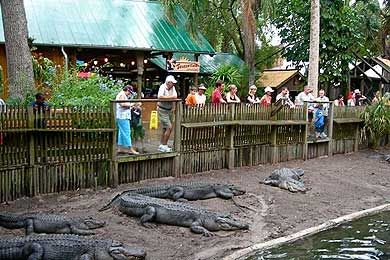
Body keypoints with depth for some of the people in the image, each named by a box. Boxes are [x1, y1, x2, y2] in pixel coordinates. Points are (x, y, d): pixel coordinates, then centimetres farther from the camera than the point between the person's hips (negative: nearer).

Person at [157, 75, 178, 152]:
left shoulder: (173, 88, 4)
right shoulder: (162, 87, -15)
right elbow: (160, 97, -31)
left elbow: (175, 96, -8)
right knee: (169, 127, -13)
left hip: (169, 110, 8)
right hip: (162, 110, -7)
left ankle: (161, 146, 23)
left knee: (166, 129, 13)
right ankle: (164, 146, -3)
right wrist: (170, 97, -20)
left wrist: (166, 97, -21)